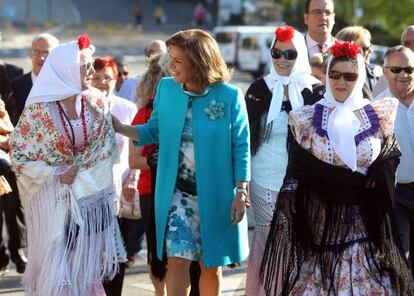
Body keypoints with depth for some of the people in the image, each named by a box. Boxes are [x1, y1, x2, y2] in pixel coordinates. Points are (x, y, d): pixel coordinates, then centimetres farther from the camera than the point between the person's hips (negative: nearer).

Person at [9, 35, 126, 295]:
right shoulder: (39, 109, -12)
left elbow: (107, 147, 5)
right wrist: (55, 176, -14)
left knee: (89, 269, 10)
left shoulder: (96, 102, -1)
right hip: (54, 200, -3)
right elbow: (18, 154, -6)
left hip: (93, 198, 4)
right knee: (56, 269, -1)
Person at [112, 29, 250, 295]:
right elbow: (155, 131, 10)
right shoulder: (166, 88, -2)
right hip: (179, 192, 2)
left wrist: (241, 193, -9)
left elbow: (240, 147, -7)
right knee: (178, 260, -6)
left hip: (216, 194, -2)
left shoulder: (230, 96, -12)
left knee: (211, 265, 10)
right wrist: (119, 127, -4)